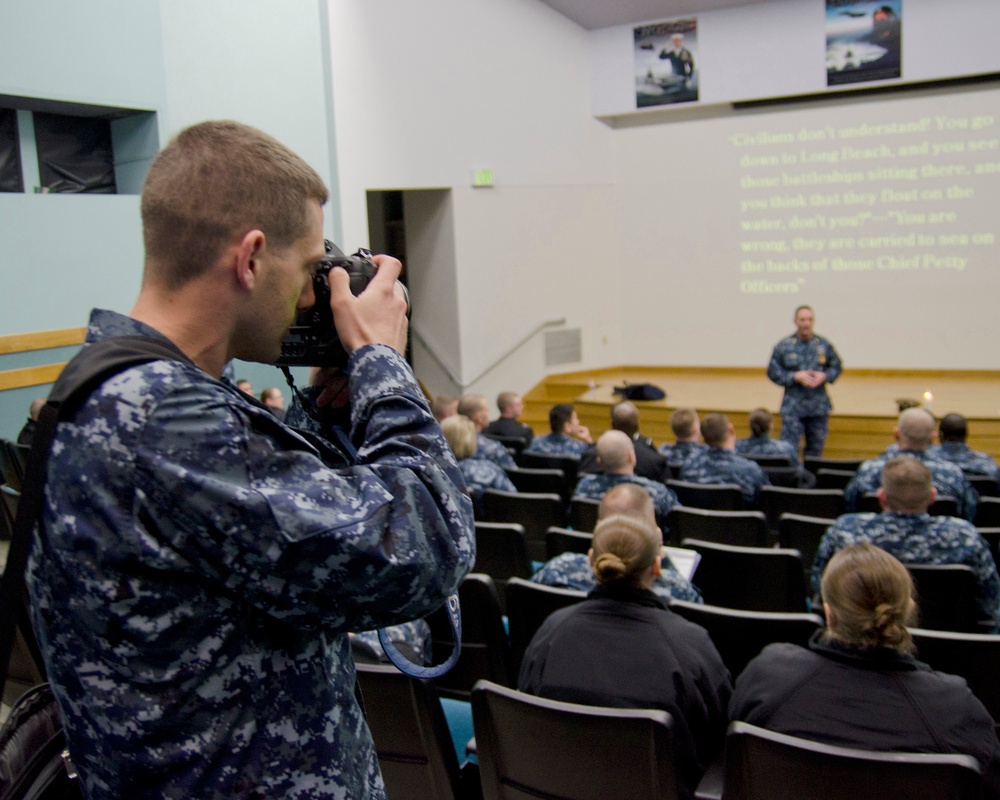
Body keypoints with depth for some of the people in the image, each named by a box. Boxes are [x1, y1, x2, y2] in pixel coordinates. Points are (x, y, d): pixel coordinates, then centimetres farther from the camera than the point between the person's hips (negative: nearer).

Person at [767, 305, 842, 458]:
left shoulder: (824, 345, 4)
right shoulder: (783, 346, -3)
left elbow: (836, 367, 13)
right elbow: (773, 372, -1)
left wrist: (824, 376, -8)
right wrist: (795, 377, -14)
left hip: (819, 407, 3)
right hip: (793, 406, -3)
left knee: (815, 450, 12)